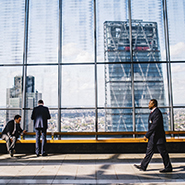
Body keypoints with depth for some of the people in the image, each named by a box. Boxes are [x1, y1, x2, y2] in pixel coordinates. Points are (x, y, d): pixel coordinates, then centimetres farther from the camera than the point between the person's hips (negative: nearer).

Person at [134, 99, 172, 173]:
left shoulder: (157, 113, -18)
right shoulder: (153, 112, 14)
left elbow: (154, 126, -24)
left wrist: (146, 135, -22)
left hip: (158, 137, -10)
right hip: (153, 137, 10)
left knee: (163, 152, 1)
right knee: (149, 151, 11)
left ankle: (168, 168, 13)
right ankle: (143, 166, 14)